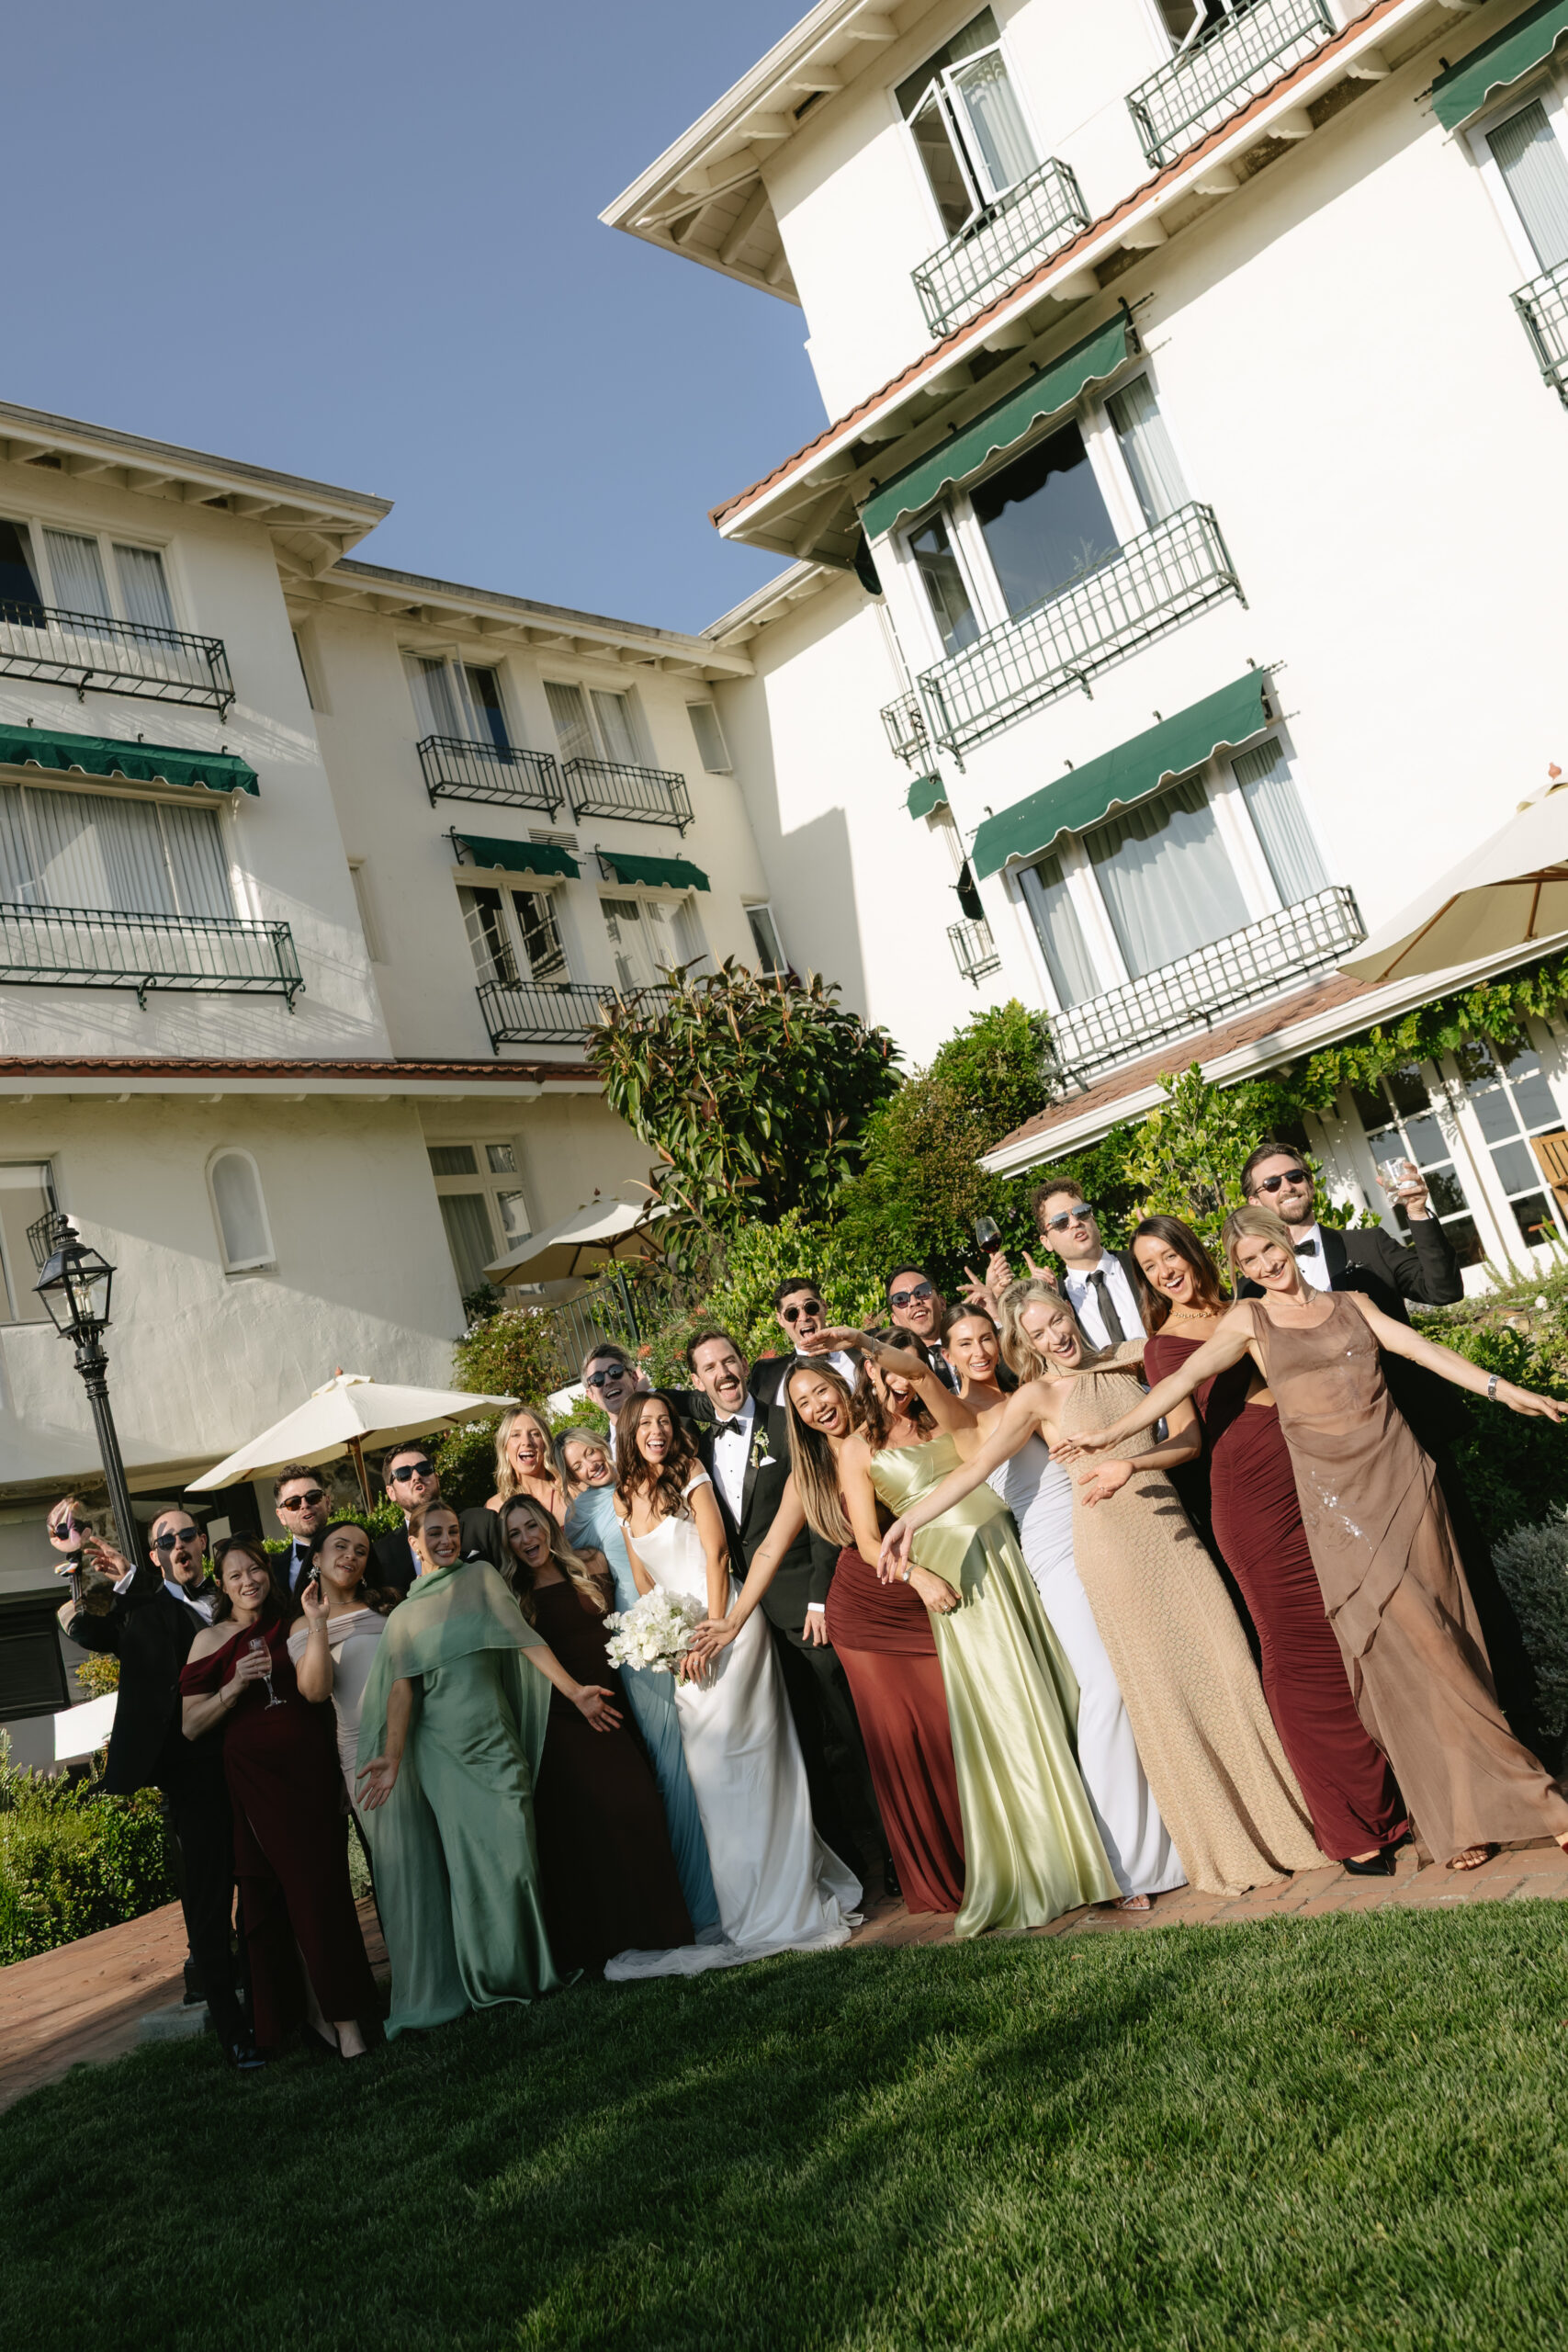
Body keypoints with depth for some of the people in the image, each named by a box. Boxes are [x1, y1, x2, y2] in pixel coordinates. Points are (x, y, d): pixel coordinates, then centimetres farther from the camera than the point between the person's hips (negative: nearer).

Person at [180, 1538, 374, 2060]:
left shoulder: (292, 1627, 9)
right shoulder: (212, 1640, 2)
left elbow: (319, 1689, 8)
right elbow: (191, 1725, -2)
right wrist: (236, 1685, -14)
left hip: (310, 1768, 1)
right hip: (254, 1777, -1)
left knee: (322, 1886, -3)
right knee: (270, 1898, 5)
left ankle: (342, 2013, 1)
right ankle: (299, 2004, 22)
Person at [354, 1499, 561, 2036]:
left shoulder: (481, 1577, 8)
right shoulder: (404, 1616, 11)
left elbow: (525, 1639, 2)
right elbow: (402, 1688, 2)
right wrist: (393, 1756, -11)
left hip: (495, 1739, 0)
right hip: (442, 1746, 0)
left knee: (512, 1852, -3)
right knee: (469, 1860, 1)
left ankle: (525, 1967, 13)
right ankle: (486, 1978, 15)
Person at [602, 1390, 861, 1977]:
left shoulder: (691, 1477, -5)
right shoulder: (624, 1498, 11)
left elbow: (716, 1554, -10)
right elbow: (643, 1579, 15)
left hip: (724, 1624, -5)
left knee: (737, 1757, -5)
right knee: (707, 1766, 5)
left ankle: (783, 1904, 5)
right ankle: (746, 1911, 15)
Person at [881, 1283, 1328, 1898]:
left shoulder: (1130, 1361, 6)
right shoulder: (1038, 1396, -2)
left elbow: (1189, 1435, 2)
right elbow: (977, 1466, -10)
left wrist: (1129, 1464, -15)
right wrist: (910, 1519, -20)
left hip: (1169, 1527, 3)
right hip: (1110, 1543, -3)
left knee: (1225, 1666, 1)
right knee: (1158, 1689, 2)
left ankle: (1284, 1819, 17)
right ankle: (1221, 1851, 15)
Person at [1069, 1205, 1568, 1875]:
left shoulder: (1352, 1303, 14)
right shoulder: (1249, 1320, 6)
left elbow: (1419, 1349, 8)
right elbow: (1185, 1378, -1)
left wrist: (1501, 1388, -1)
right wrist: (1111, 1431, -9)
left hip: (1402, 1473, 3)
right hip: (1336, 1493, -3)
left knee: (1444, 1636, 3)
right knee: (1403, 1644, -7)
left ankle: (1473, 1803, 15)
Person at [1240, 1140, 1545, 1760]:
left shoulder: (1367, 1246, 10)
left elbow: (1443, 1290, -3)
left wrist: (1419, 1214, -12)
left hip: (1413, 1432, 1)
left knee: (1471, 1574, 4)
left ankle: (1520, 1717, 17)